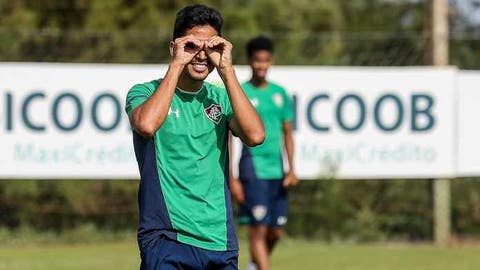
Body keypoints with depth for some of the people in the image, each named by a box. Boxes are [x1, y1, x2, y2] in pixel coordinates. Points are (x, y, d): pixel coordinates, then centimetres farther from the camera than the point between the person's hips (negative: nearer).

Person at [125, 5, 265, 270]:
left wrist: (226, 70, -7)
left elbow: (255, 136, -6)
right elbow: (146, 125, -22)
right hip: (167, 239, -4)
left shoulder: (220, 98, 13)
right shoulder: (145, 92, 2)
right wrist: (176, 65, -15)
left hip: (220, 241, 4)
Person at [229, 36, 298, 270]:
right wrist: (231, 178, -10)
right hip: (253, 169, -5)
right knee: (259, 230, -10)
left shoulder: (280, 93, 12)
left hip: (277, 171, 5)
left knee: (276, 232, 9)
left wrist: (291, 169, 7)